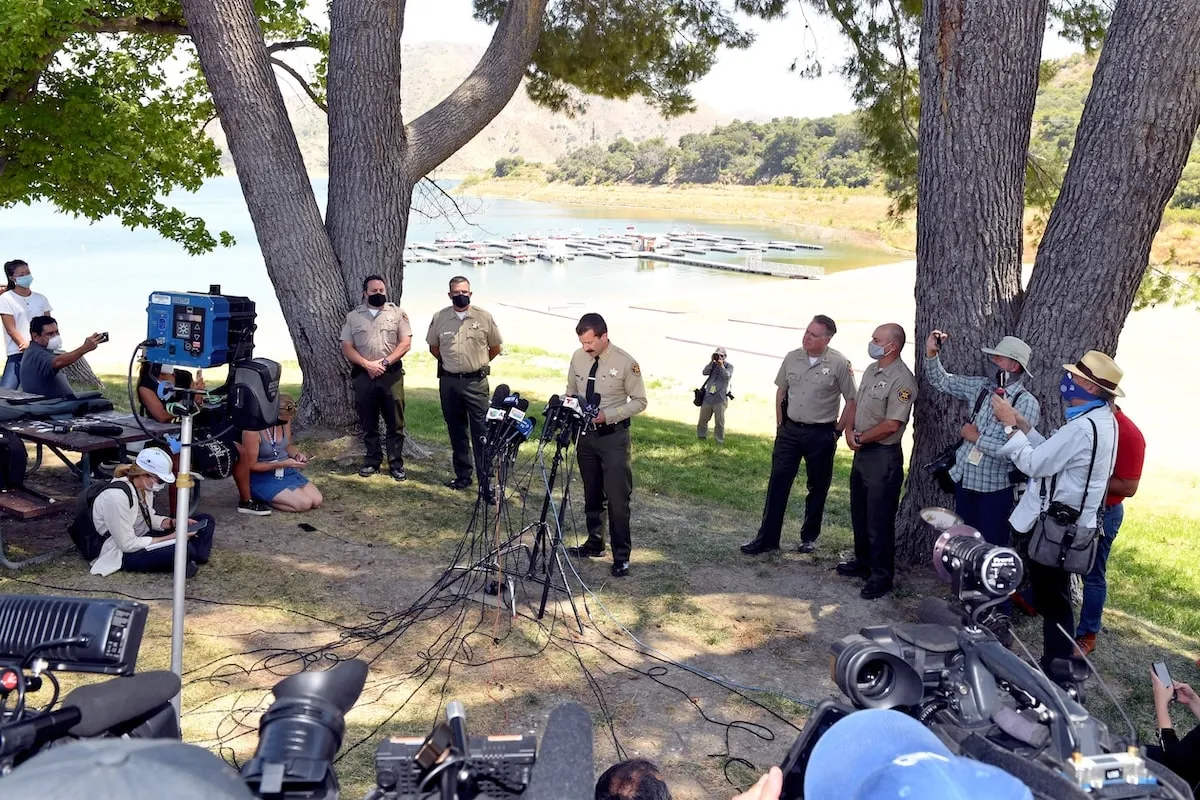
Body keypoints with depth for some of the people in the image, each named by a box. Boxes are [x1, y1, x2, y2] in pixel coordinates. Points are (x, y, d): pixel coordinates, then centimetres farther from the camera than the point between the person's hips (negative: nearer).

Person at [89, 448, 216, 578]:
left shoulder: (145, 486, -2)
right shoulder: (116, 496, -28)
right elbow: (128, 545, -25)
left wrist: (174, 522, -5)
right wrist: (170, 538, -21)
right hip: (124, 554, -9)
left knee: (206, 521, 2)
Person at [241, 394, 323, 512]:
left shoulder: (284, 420, -5)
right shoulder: (252, 431, -24)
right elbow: (251, 465, -18)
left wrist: (297, 454, -8)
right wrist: (282, 464, -23)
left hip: (286, 471, 7)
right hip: (263, 477, -7)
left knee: (317, 500, -9)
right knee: (304, 503, -22)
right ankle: (262, 499, 0)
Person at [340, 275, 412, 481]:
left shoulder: (397, 313, 4)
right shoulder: (353, 316, 7)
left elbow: (405, 343, -3)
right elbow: (347, 348, 2)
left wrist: (384, 362, -13)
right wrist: (367, 364, -12)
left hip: (391, 374, -1)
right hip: (363, 375, 1)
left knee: (395, 422, 0)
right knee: (368, 422, 8)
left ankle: (396, 463, 6)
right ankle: (373, 459, 20)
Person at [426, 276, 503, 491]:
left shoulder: (484, 317, -2)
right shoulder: (439, 318, 3)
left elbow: (495, 348, 10)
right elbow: (433, 347, 17)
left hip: (476, 382, -2)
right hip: (449, 382, 3)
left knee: (481, 431, -5)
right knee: (456, 430, 11)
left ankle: (486, 479, -2)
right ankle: (462, 475, 21)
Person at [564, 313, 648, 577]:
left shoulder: (625, 362, -14)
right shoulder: (578, 357, 0)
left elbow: (639, 401, -8)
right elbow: (570, 391, 15)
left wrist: (608, 414, -19)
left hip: (613, 436, -5)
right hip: (585, 434, 5)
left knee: (617, 498, -6)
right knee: (591, 495, 16)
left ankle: (621, 556, 3)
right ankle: (594, 543, 31)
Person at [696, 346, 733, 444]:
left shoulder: (729, 366, 2)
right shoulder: (713, 364, 10)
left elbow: (727, 377, -14)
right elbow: (704, 372, -5)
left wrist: (721, 366, -21)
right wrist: (711, 362, -12)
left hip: (720, 399, -4)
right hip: (708, 397, 4)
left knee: (719, 422, -5)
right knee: (703, 419, 11)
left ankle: (719, 441, 1)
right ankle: (701, 437, 25)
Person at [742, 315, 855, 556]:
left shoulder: (839, 364, -11)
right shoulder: (792, 358, 1)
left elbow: (851, 401, -5)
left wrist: (838, 431, -5)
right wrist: (780, 424, 8)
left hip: (821, 434, -3)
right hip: (790, 430, 3)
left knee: (817, 488, 9)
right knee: (777, 484, 1)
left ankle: (809, 537, 25)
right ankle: (767, 538, 7)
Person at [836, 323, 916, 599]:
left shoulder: (901, 380, -20)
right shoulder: (872, 370, 8)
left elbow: (891, 425, -24)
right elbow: (856, 404, 16)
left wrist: (860, 438, -12)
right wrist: (850, 431, -1)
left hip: (883, 456, -9)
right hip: (862, 451, 9)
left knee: (879, 520, -1)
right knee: (859, 513, 20)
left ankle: (882, 575, 11)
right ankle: (863, 561, 36)